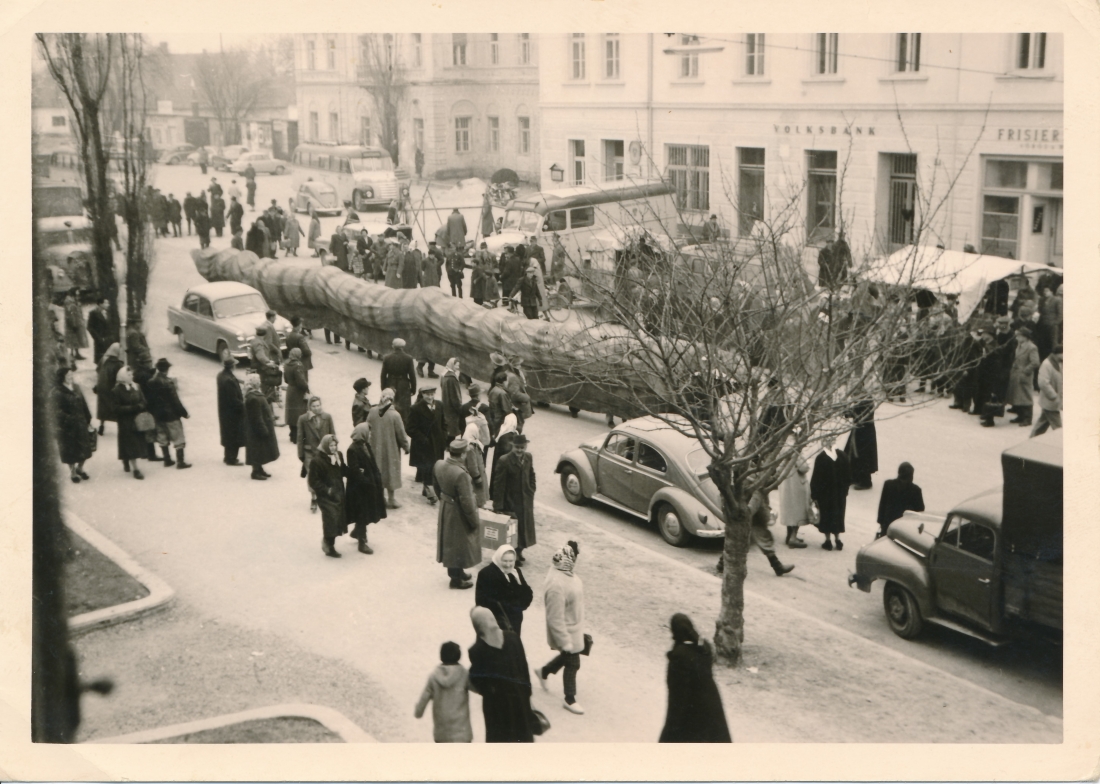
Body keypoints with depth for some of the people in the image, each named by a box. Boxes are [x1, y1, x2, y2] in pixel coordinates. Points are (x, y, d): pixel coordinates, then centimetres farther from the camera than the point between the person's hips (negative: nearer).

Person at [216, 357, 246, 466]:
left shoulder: (221, 375, 1)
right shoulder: (229, 380, -30)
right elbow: (234, 400, -26)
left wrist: (241, 395, 11)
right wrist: (243, 405, -14)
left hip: (225, 411, 9)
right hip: (233, 412, -9)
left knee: (228, 434, 22)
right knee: (235, 435, 5)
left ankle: (228, 457, 34)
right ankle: (231, 459, 14)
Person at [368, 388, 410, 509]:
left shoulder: (372, 412, -9)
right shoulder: (394, 415, -21)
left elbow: (367, 428, 1)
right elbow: (401, 434, -13)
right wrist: (406, 447, 1)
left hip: (376, 448, 4)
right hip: (391, 449, -4)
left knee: (378, 472, 18)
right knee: (390, 471, 10)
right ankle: (391, 500, 19)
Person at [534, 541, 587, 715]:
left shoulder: (564, 572, -8)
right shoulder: (556, 585, -38)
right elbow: (555, 619, -30)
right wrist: (565, 641, -22)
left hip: (574, 627, 9)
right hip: (567, 631, -9)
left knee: (569, 657, 28)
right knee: (572, 664, 10)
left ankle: (543, 671, 50)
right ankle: (570, 700, 31)